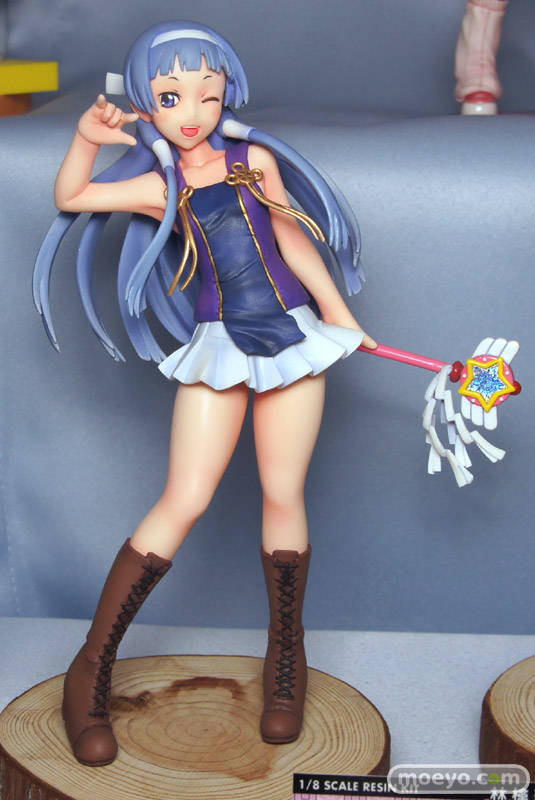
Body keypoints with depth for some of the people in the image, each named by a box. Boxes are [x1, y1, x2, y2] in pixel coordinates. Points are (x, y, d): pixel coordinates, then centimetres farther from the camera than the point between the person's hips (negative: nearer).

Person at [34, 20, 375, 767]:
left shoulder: (256, 161, 4)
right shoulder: (160, 188, 2)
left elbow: (291, 236, 12)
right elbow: (68, 199, 1)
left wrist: (337, 312, 16)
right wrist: (86, 137, -12)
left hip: (293, 335, 2)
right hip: (217, 349, -1)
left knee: (284, 494, 4)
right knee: (182, 504, -7)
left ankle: (286, 657, 22)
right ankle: (91, 670, 2)